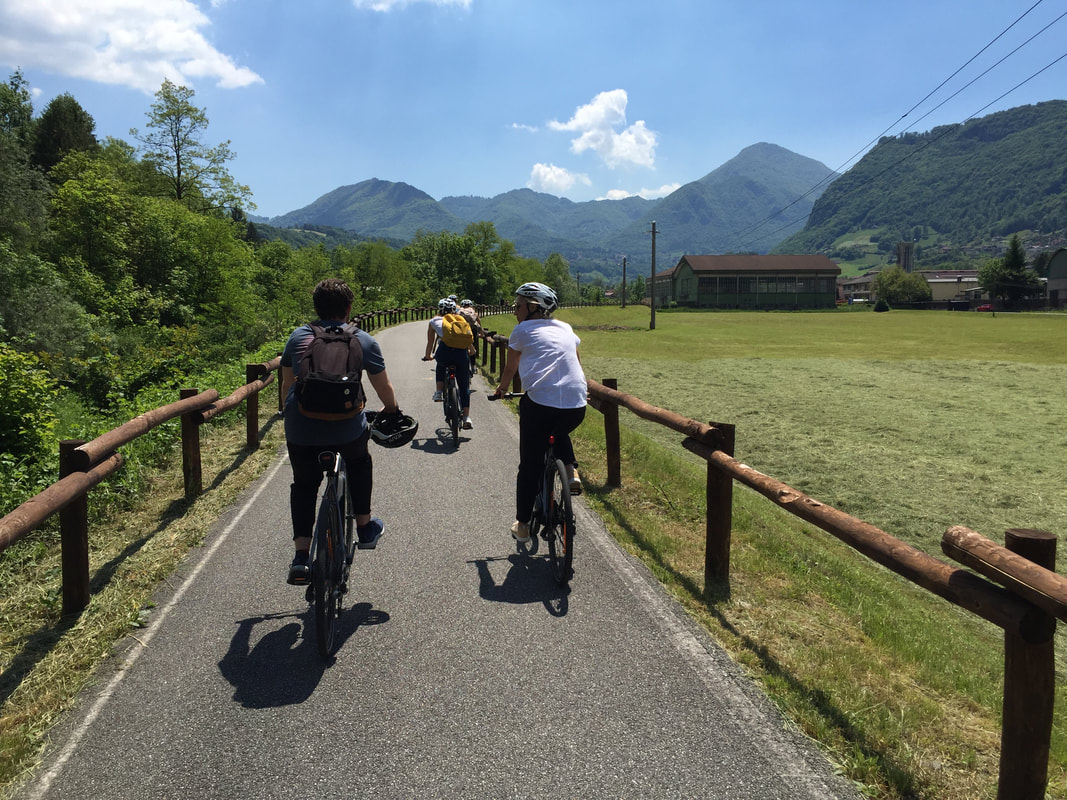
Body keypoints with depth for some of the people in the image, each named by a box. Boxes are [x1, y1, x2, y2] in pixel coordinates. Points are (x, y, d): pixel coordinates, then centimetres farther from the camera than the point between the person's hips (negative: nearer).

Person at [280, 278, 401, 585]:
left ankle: (301, 556, 13)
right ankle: (365, 527, 33)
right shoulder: (362, 340, 4)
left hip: (300, 430, 2)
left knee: (304, 485, 22)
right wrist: (392, 411, 31)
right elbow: (384, 387, 12)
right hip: (346, 428, -2)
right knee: (359, 463, 30)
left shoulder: (298, 337, 11)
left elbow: (287, 384, 19)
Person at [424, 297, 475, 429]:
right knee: (464, 386, 12)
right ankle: (466, 417, 6)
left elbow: (430, 343, 33)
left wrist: (428, 356, 52)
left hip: (444, 350, 0)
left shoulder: (434, 321, 26)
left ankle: (439, 392, 25)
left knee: (441, 365, 38)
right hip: (461, 352, 1)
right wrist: (472, 351, 60)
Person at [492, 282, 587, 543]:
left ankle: (522, 525, 19)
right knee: (560, 433, 38)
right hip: (576, 406, 4)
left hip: (540, 404, -4)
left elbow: (510, 369, 17)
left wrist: (502, 389, 37)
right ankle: (571, 472, 14)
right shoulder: (566, 329, 20)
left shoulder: (522, 330, 8)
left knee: (530, 466, 11)